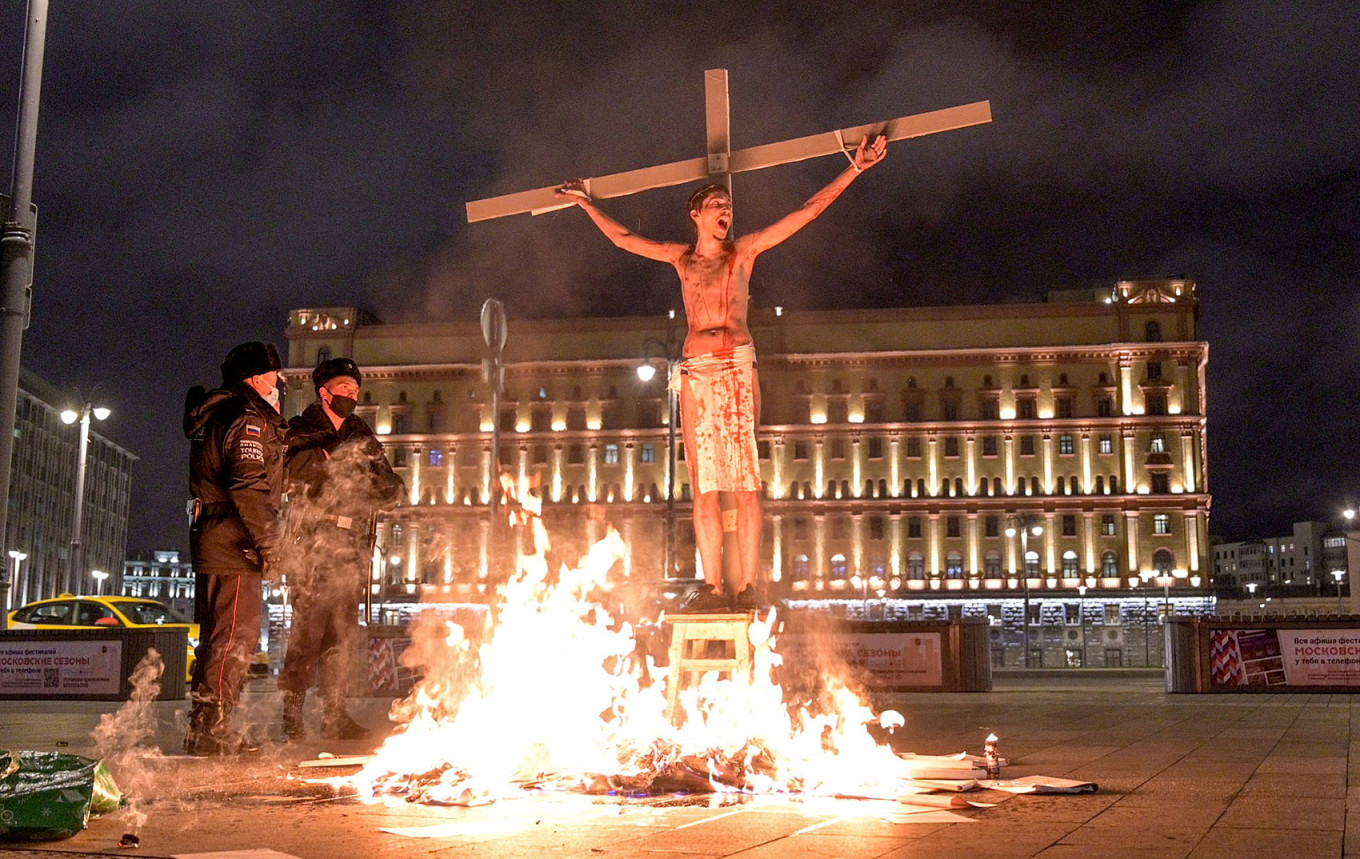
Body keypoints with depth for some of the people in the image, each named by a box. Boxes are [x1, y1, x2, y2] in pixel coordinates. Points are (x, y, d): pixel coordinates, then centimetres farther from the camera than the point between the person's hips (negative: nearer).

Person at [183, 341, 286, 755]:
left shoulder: (215, 418, 22)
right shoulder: (246, 420, -10)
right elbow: (249, 488, -20)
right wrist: (268, 543, -17)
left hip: (211, 541, 10)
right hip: (234, 547, -10)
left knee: (219, 639, 15)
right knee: (235, 637, -8)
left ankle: (205, 729, 21)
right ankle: (211, 728, -7)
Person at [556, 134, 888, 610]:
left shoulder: (744, 250, 10)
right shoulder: (681, 257, 18)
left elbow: (809, 210, 9)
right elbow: (623, 237, 30)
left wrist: (854, 169, 7)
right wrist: (586, 203, 37)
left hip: (738, 366, -3)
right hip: (695, 370, 3)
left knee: (744, 480, -6)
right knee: (703, 485, 0)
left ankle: (746, 587, -6)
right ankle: (713, 587, 3)